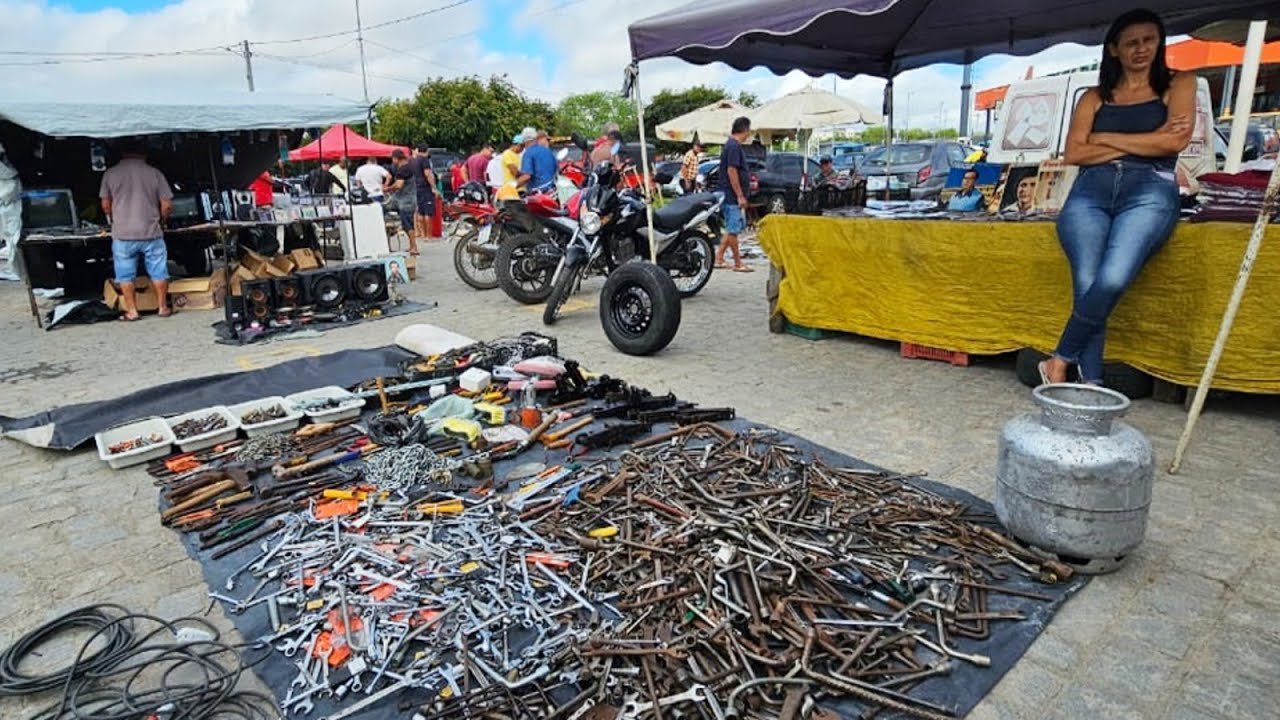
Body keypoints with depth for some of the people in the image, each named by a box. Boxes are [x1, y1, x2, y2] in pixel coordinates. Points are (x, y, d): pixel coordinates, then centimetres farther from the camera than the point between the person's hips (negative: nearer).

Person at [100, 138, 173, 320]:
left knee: (126, 275, 10)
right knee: (158, 271, 11)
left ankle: (131, 311, 14)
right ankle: (163, 307, 17)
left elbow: (106, 205, 6)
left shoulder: (110, 173, 2)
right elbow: (167, 205, -1)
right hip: (151, 233, 0)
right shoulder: (155, 173, 0)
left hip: (122, 234, 0)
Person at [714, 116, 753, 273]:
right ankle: (738, 264, 3)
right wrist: (740, 196, -22)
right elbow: (731, 171, -22)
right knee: (733, 230, -3)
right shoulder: (734, 146, -16)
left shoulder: (732, 145, 15)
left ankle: (718, 258, 18)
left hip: (732, 196, 10)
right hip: (733, 196, -10)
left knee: (732, 229, 15)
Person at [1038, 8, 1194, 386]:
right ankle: (1091, 383, -19)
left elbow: (1176, 141, 3)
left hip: (1150, 190, -1)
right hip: (1091, 190, 2)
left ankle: (1060, 360, -15)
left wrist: (1105, 138, 6)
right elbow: (1073, 153, 7)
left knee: (1113, 279, -30)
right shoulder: (1094, 97, 22)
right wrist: (1145, 142, 3)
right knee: (1086, 284, -23)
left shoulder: (1178, 84, 19)